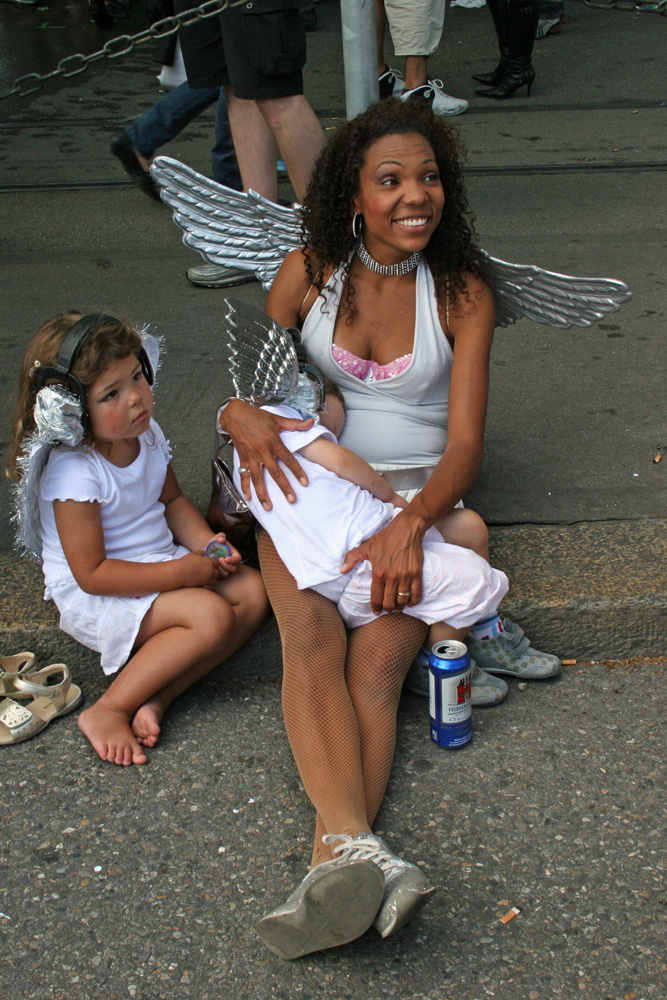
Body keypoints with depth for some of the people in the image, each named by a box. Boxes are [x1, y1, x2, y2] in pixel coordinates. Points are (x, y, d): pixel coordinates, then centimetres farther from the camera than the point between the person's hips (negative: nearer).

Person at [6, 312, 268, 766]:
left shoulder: (147, 433, -2)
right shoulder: (72, 471, -26)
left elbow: (171, 499, 15)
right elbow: (91, 574, -24)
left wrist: (205, 542, -6)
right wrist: (184, 571, -23)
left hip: (159, 563, 9)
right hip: (95, 598, -9)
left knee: (252, 591, -8)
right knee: (211, 616, -26)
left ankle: (155, 700, -17)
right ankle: (108, 711, -18)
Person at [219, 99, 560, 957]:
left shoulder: (462, 294, -1)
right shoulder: (308, 272, 3)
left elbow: (464, 445, -7)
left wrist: (409, 525, -26)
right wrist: (243, 418, -16)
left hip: (416, 497, 0)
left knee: (375, 667, -25)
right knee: (312, 640, -29)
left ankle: (327, 866, -39)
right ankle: (358, 849, -45)